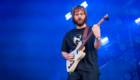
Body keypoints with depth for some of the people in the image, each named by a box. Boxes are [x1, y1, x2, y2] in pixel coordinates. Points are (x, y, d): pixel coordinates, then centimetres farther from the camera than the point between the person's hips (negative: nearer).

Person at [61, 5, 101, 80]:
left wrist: (97, 37, -33)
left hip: (90, 69, -3)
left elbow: (97, 47, -13)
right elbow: (64, 51, 21)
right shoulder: (69, 34, 13)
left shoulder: (91, 30, 2)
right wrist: (67, 56, -1)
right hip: (74, 69, 3)